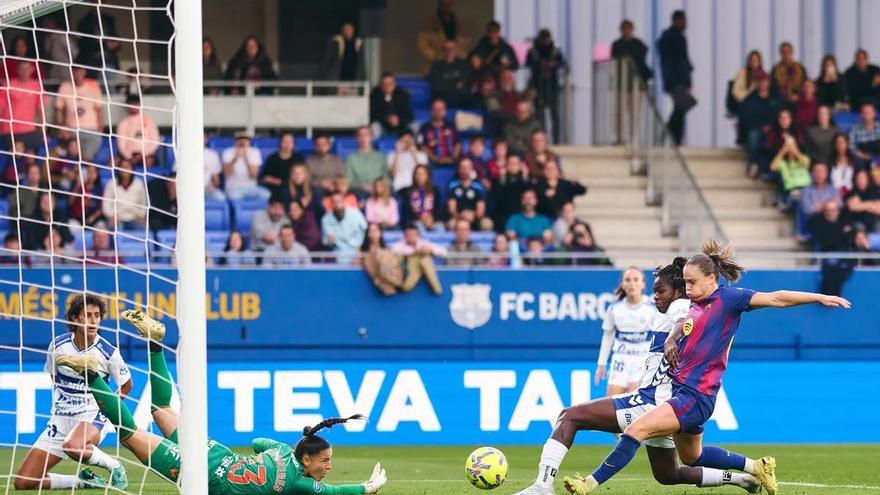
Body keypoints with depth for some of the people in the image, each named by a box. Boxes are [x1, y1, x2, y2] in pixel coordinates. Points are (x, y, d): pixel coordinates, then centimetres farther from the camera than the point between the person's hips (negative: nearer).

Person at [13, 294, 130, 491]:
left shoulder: (108, 352, -10)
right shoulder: (58, 345, -2)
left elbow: (126, 385, 7)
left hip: (93, 416, -4)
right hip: (60, 420, 4)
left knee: (73, 446, -43)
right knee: (22, 482, -6)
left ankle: (115, 466, -12)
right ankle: (83, 481, 12)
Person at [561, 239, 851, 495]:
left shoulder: (728, 298, -10)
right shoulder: (696, 306, 13)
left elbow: (775, 299, -14)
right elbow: (682, 325, 34)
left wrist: (819, 298, -19)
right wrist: (670, 341, 11)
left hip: (696, 396, -10)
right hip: (681, 390, 10)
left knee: (636, 430, -20)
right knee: (691, 457, 25)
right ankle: (756, 467, 38)